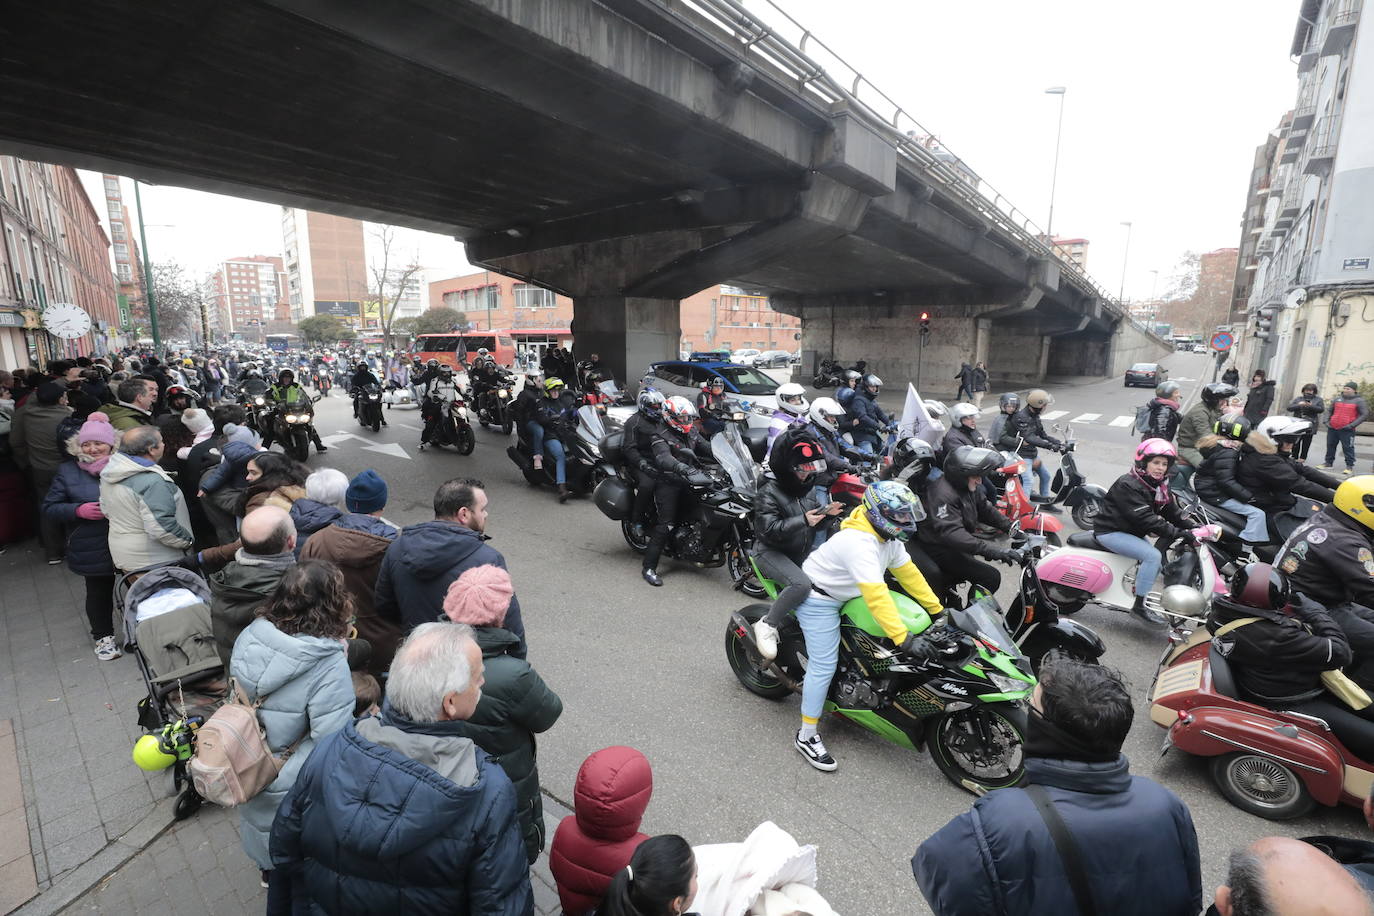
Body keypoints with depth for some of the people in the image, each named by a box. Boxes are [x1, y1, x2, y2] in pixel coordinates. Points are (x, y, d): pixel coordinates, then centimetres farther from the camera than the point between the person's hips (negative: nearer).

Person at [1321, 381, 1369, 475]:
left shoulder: (1359, 401, -2)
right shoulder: (1337, 399, 10)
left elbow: (1365, 414, -5)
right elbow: (1329, 410, 21)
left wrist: (1352, 425, -15)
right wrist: (1327, 421, 6)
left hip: (1347, 430, -5)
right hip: (1332, 428, 5)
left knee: (1348, 448, -3)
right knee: (1330, 446, 12)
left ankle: (1350, 467, 2)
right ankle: (1328, 463, 22)